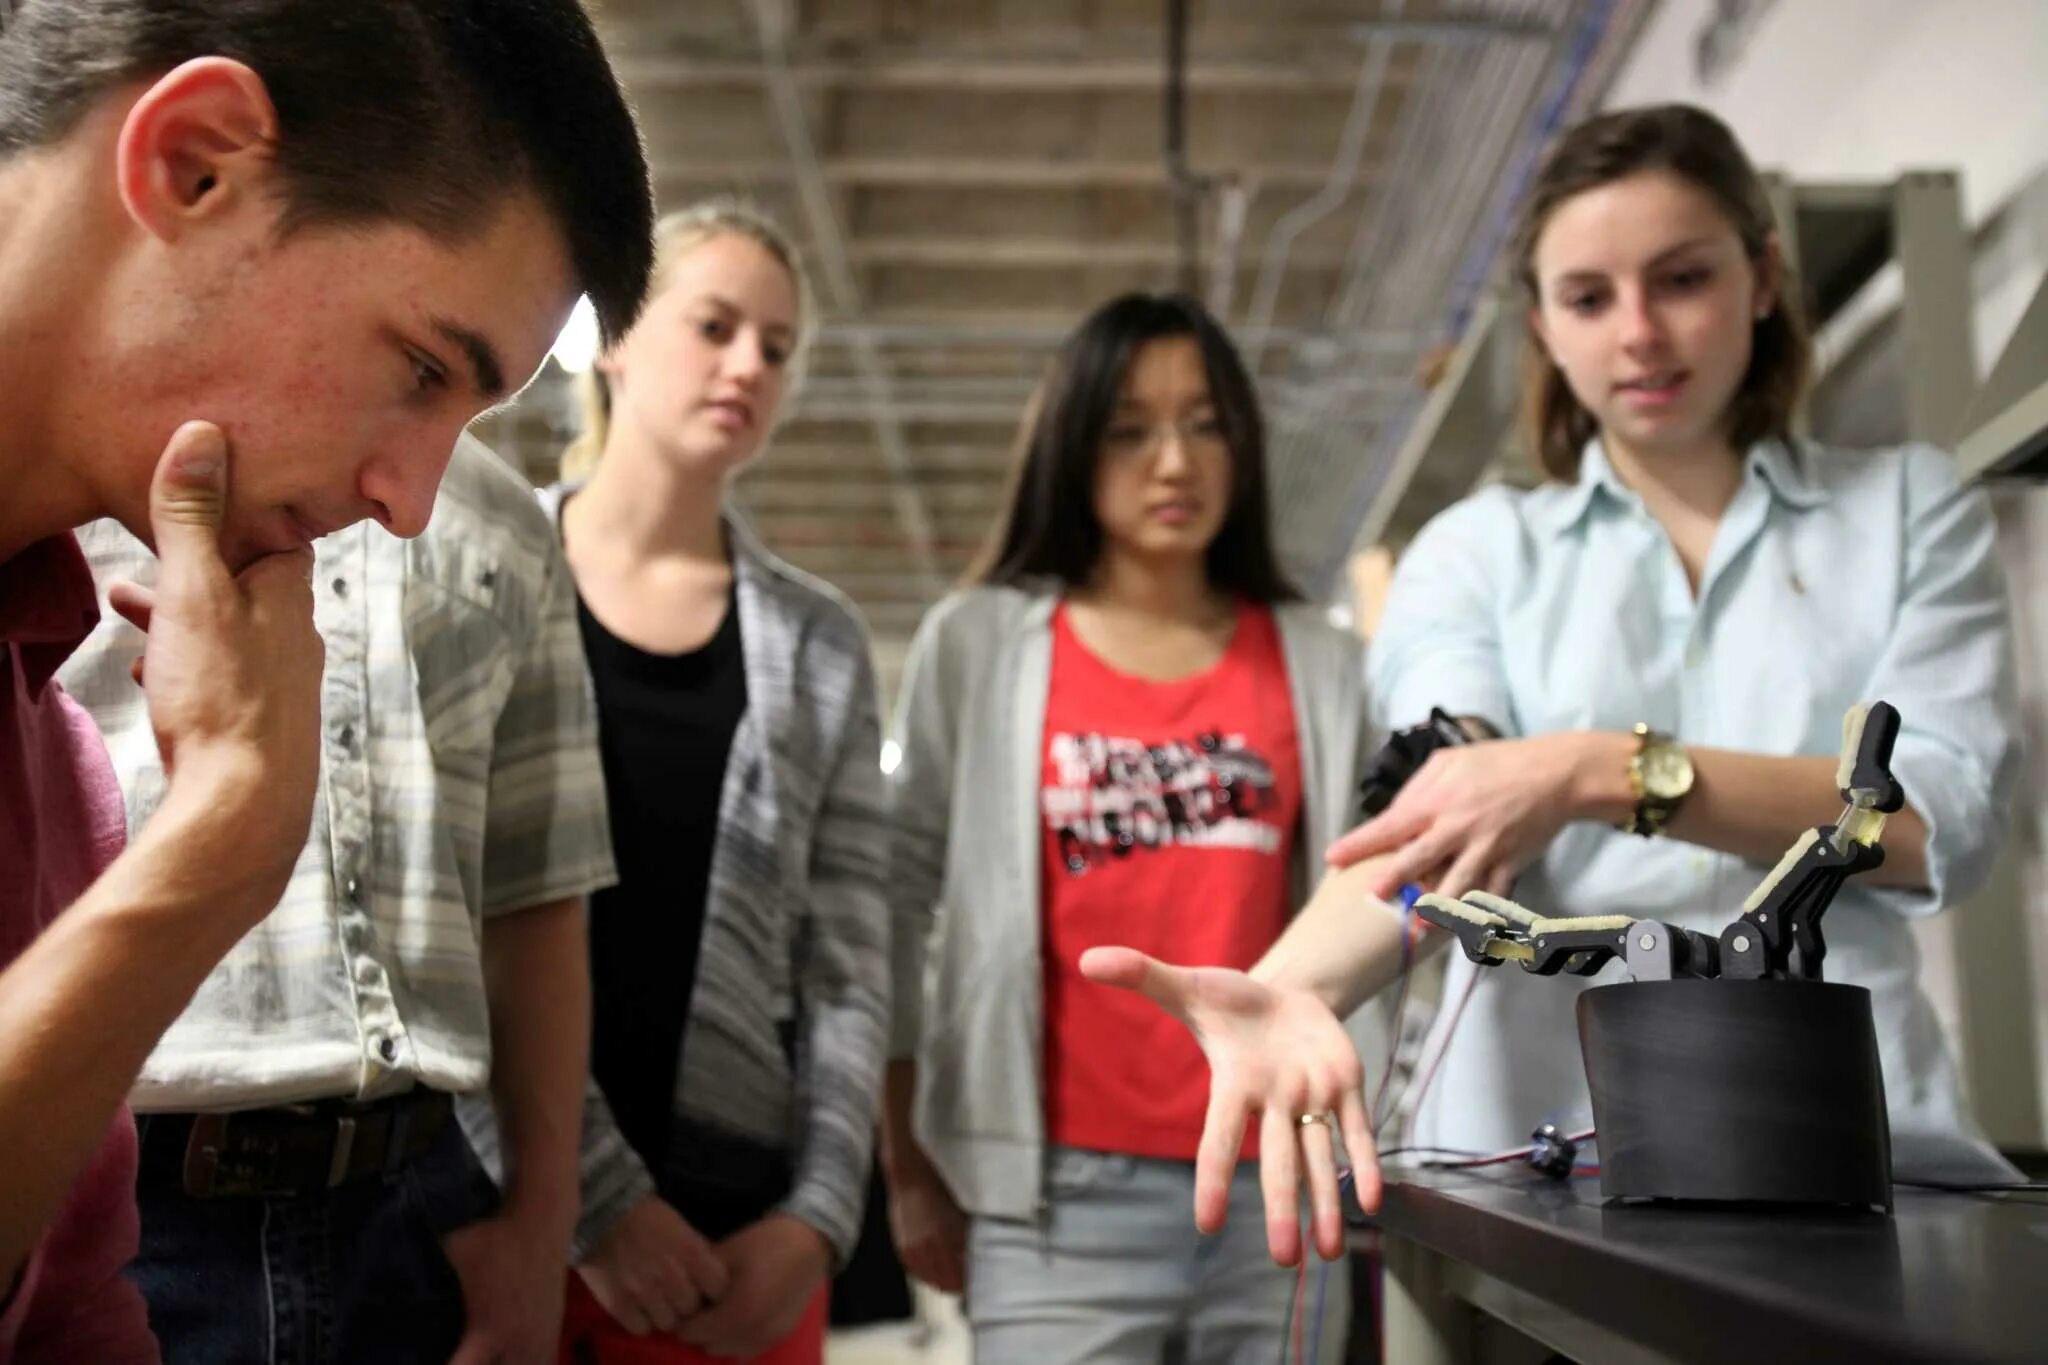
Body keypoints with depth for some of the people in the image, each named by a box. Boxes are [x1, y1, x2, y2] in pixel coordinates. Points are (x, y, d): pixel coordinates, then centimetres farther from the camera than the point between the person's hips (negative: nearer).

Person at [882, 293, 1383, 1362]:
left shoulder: (1318, 663, 9)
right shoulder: (977, 643, 5)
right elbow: (897, 908, 4)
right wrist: (910, 1167, 3)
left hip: (1283, 1184, 2)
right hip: (1063, 1194, -2)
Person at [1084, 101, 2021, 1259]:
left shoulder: (1910, 512, 11)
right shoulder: (1478, 550, 11)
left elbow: (1949, 816, -5)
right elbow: (1439, 816, -7)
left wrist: (1605, 771, -18)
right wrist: (1292, 982, -28)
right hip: (1534, 1143, 1)